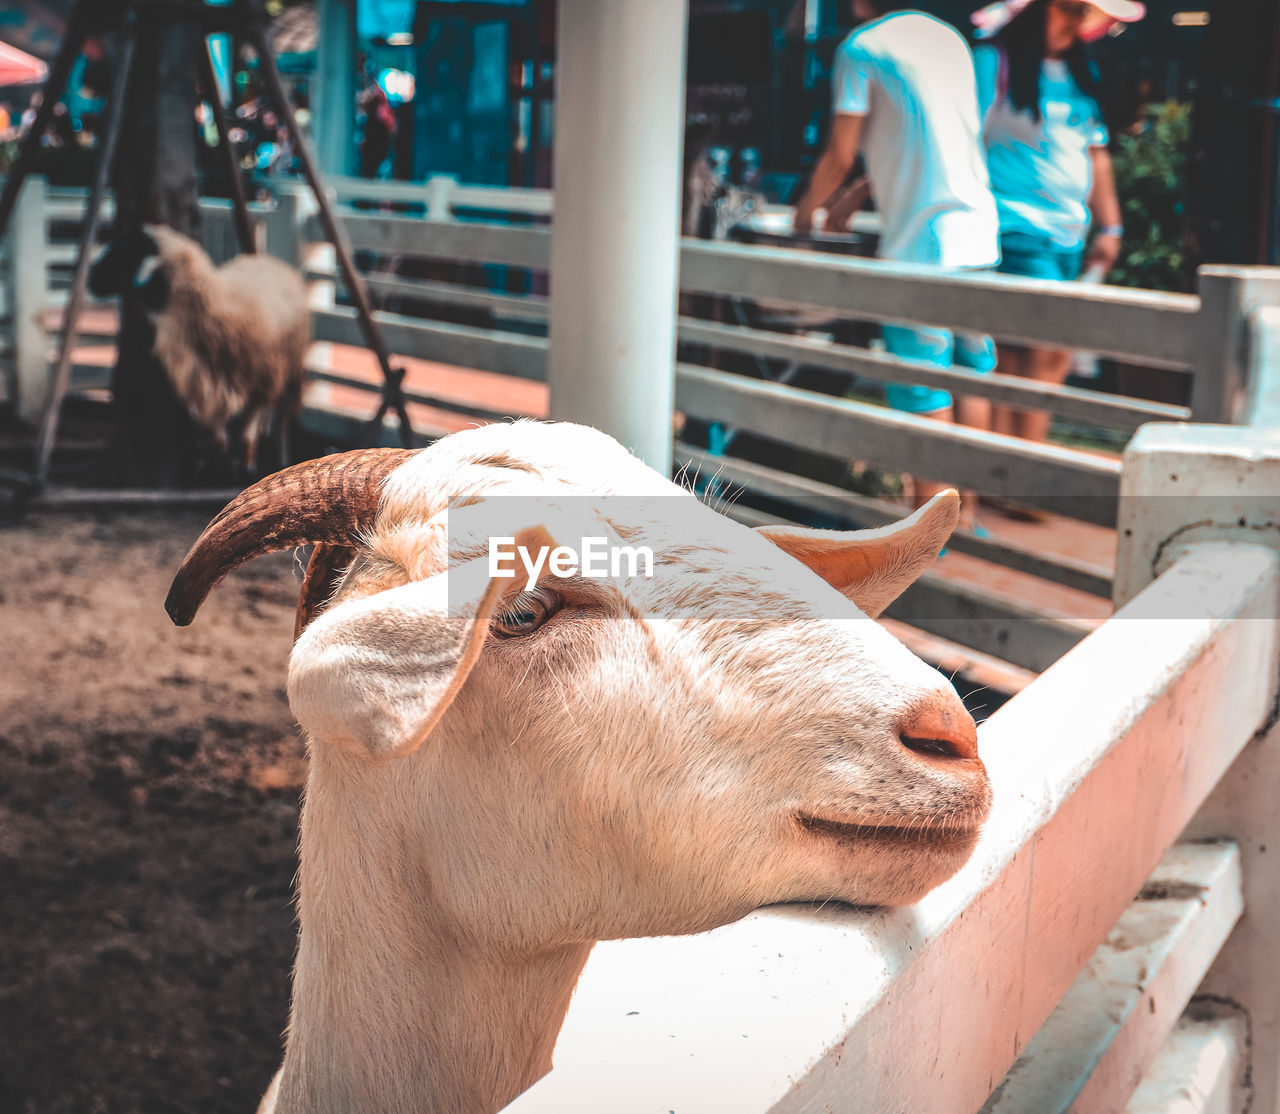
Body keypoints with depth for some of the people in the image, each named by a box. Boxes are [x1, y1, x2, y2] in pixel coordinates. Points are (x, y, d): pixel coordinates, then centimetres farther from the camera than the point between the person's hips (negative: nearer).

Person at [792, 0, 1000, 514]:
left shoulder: (862, 46, -3)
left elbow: (840, 157, -4)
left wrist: (806, 209, 16)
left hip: (921, 241, -7)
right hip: (979, 234, 7)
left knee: (923, 394, -3)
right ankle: (965, 514, 18)